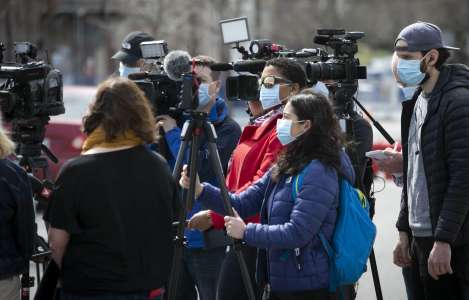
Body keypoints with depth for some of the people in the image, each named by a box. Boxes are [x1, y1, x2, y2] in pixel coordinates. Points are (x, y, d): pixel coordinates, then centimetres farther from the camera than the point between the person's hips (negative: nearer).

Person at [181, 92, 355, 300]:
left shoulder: (320, 173, -16)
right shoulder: (283, 167, 11)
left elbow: (297, 233, -22)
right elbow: (244, 203, 7)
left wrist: (246, 232, -16)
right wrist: (200, 190, -6)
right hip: (279, 283, 8)